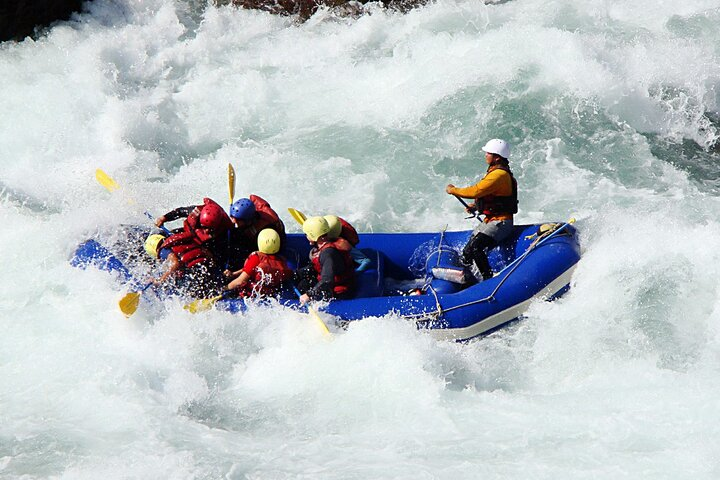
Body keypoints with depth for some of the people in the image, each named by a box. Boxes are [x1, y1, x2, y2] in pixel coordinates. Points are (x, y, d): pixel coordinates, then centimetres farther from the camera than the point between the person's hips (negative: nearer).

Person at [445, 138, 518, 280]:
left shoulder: (500, 174, -19)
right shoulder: (495, 171, 15)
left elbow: (476, 191, -25)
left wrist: (453, 190, -11)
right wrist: (476, 206, 10)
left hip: (500, 222, -11)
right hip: (489, 220, 11)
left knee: (474, 247, -27)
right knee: (467, 251, 5)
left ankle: (488, 278, -21)